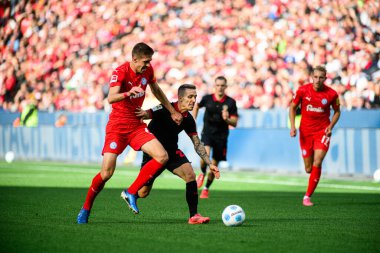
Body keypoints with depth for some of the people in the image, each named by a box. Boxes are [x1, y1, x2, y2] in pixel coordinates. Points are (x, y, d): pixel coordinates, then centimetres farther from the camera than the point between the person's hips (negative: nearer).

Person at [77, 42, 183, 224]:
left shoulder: (148, 70, 2)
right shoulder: (120, 72, -18)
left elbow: (156, 90, 21)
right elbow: (111, 98, -31)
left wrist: (172, 111, 24)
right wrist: (128, 93, -50)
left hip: (136, 125, 6)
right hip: (117, 125, -6)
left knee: (162, 157, -14)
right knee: (107, 173, -12)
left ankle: (131, 193, -4)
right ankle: (85, 209, 9)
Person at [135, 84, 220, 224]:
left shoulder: (188, 119, -1)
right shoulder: (165, 109, -20)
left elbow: (197, 144, 6)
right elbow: (144, 114, -28)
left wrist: (210, 164, -1)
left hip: (172, 152, 5)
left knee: (190, 174, -19)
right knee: (143, 193, -2)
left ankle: (194, 216, -14)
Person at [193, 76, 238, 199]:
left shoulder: (231, 102, -7)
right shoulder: (207, 98, -3)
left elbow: (234, 123, -4)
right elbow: (197, 106, 19)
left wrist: (227, 119, -24)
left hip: (221, 136, 1)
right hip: (207, 132, -1)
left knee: (214, 165, 6)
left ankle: (206, 189, 26)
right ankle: (202, 174, 2)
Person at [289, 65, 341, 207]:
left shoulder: (331, 94, -8)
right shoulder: (302, 90, -7)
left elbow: (337, 111, 9)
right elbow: (292, 107, 7)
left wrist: (331, 126, -7)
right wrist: (293, 126, -4)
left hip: (322, 132, -1)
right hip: (305, 132, 1)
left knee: (317, 163, -19)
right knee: (309, 169, 4)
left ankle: (307, 196, -10)